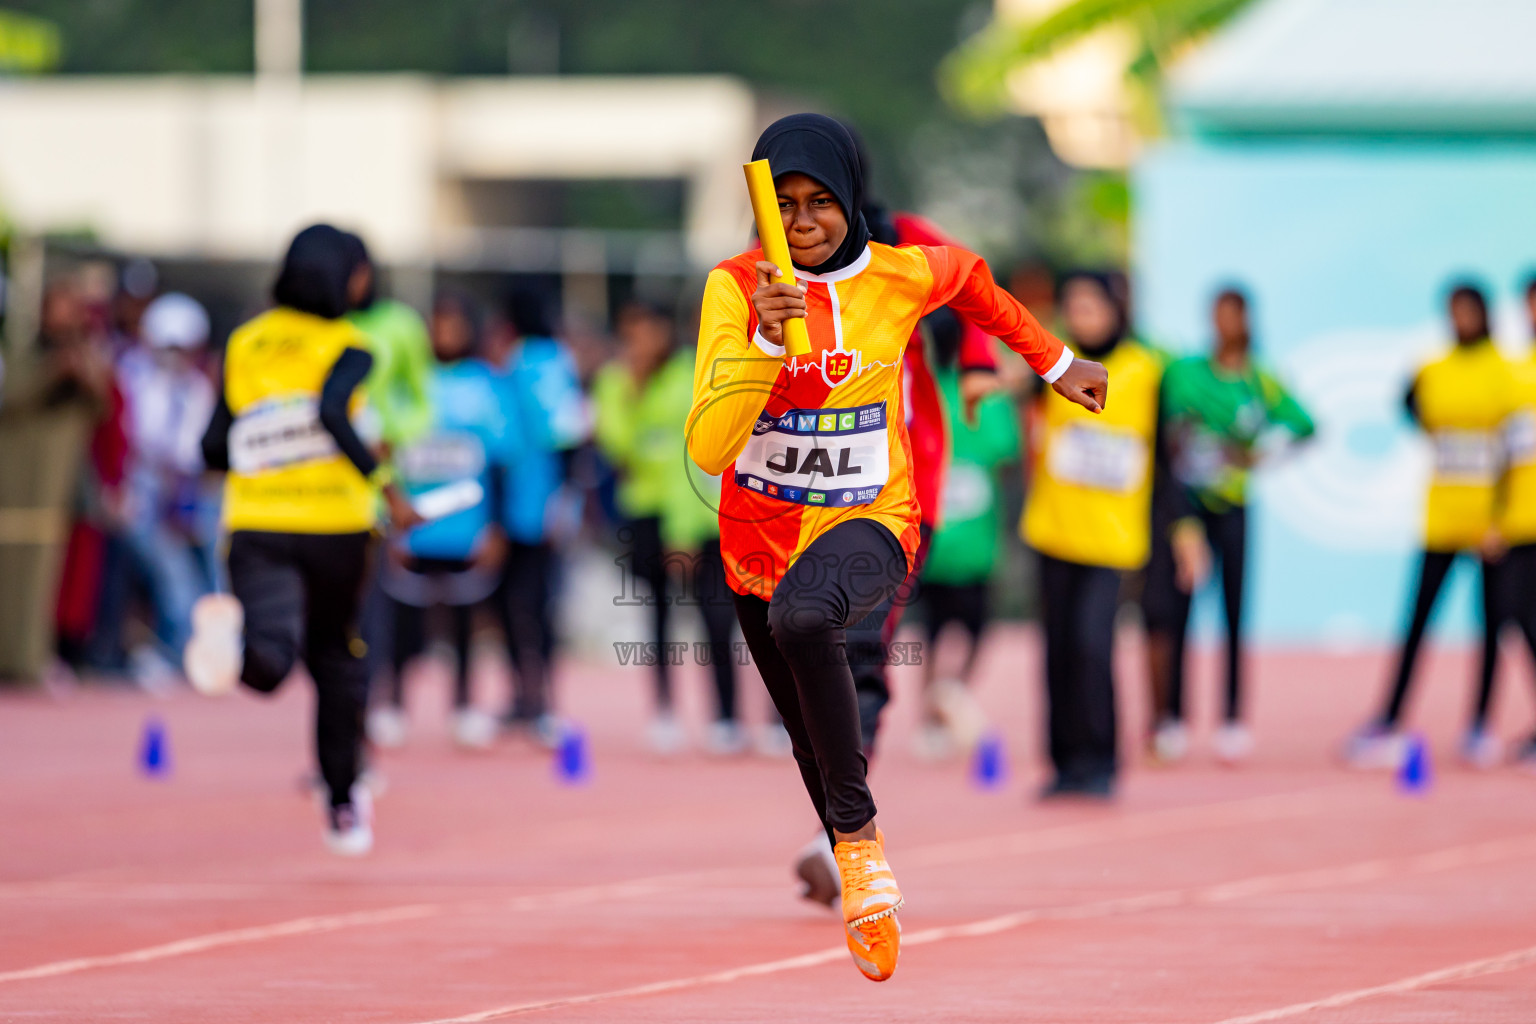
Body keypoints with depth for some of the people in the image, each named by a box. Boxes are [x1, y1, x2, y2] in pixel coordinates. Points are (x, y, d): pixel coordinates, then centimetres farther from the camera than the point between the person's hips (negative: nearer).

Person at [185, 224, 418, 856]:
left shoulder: (244, 346, 12)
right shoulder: (348, 348, 0)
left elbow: (215, 449, 11)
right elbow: (332, 412, -21)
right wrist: (387, 491, -17)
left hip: (256, 524, 1)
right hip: (334, 521, -1)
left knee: (271, 661, -17)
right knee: (335, 656, 20)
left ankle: (230, 635, -54)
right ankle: (342, 805, 27)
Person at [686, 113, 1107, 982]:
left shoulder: (903, 276, -8)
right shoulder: (736, 288, -13)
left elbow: (971, 280, 18)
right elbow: (708, 448, -22)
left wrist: (1055, 363, 27)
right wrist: (764, 341, -34)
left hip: (867, 524, -2)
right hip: (759, 539, 2)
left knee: (803, 616, -38)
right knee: (812, 743, 17)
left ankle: (860, 837, -25)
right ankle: (861, 878, 43)